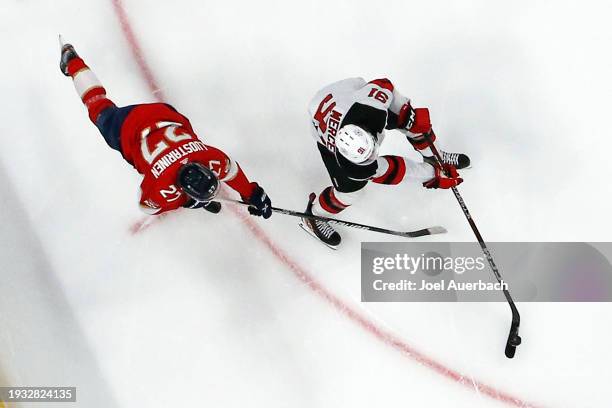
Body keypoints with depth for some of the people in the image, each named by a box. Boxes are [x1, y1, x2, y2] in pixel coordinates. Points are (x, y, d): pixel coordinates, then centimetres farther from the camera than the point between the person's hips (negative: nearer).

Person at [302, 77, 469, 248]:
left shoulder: (372, 103, -43)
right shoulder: (349, 167, -40)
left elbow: (385, 85, -18)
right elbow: (390, 171, -28)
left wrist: (407, 112, -14)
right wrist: (435, 176, -23)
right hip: (327, 131, -4)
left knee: (416, 120, 3)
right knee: (350, 188, -10)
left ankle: (433, 156, 36)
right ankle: (314, 215, 20)